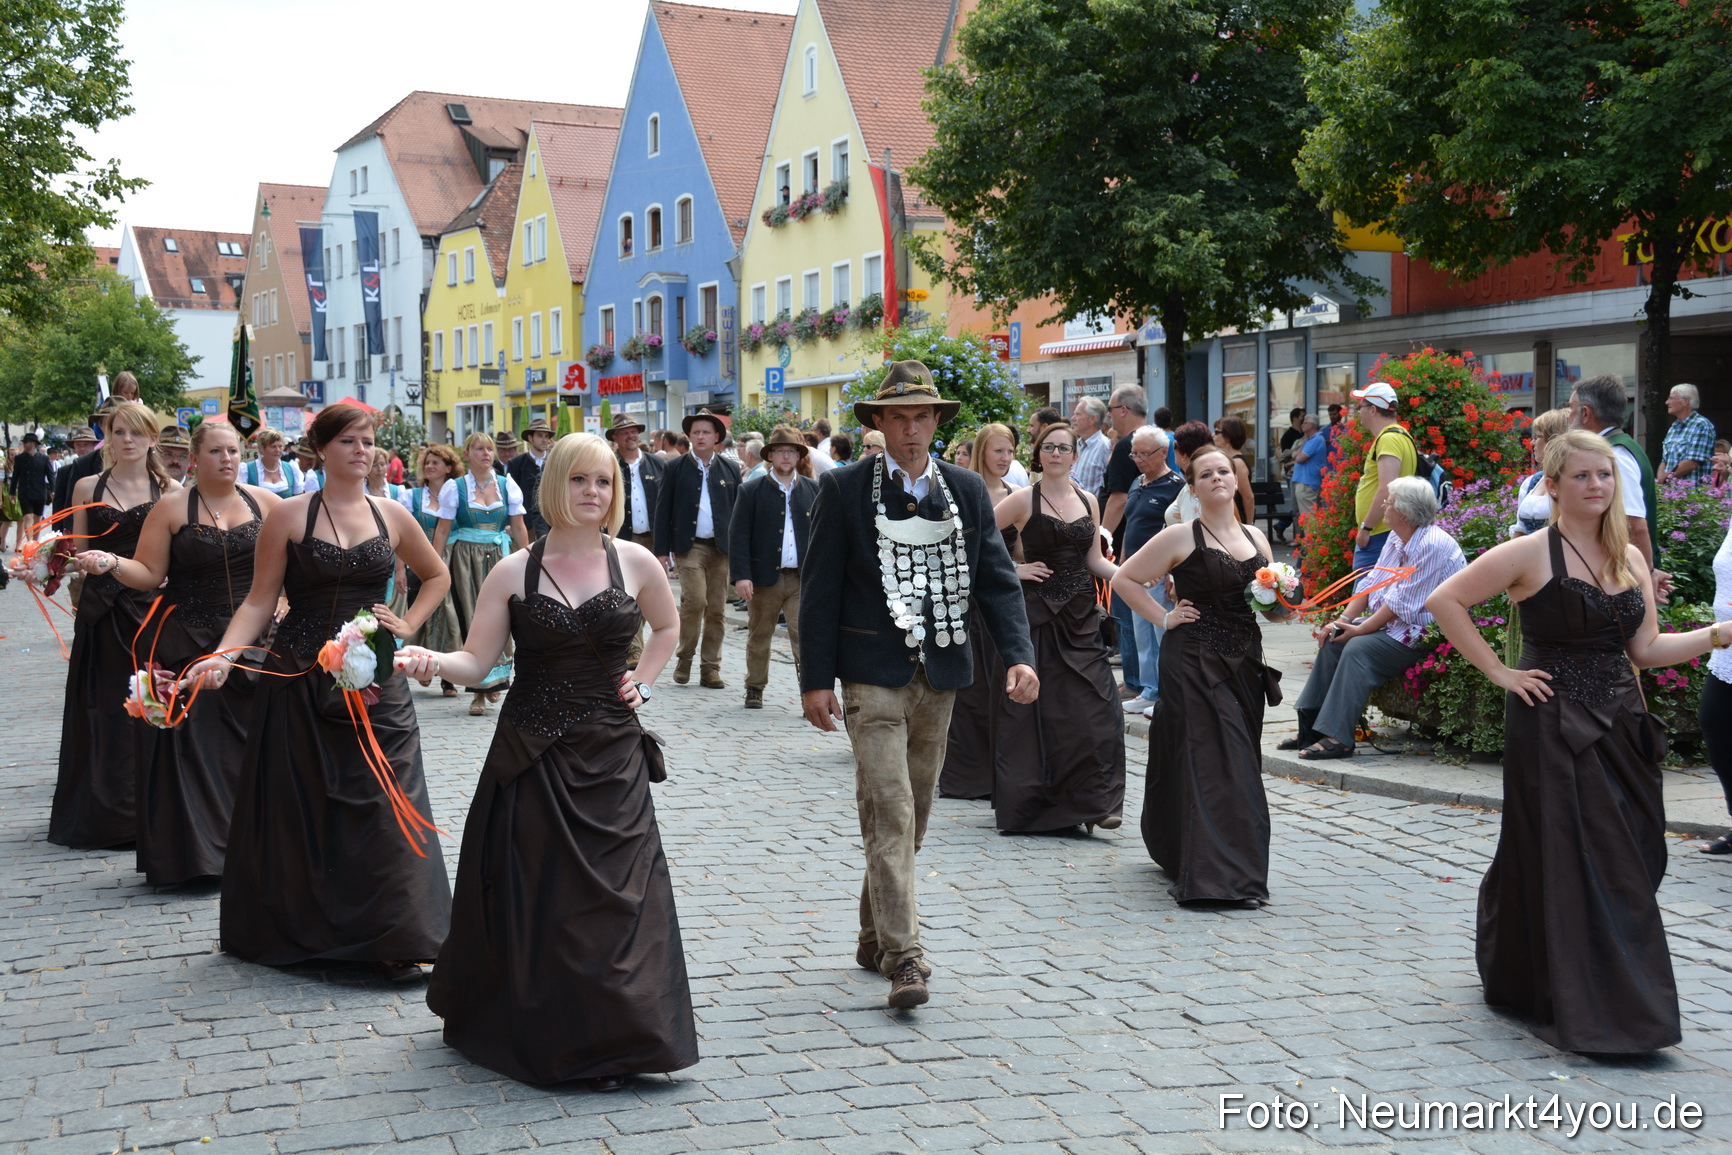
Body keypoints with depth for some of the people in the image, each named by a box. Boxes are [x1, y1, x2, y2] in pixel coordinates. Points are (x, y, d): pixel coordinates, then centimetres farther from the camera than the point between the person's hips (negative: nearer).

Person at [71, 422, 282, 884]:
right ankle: (195, 850, 6)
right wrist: (111, 562, -17)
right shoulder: (171, 509, 1)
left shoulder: (265, 503, 5)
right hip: (189, 645, -2)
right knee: (192, 744, -2)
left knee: (252, 740, 4)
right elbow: (149, 574, -1)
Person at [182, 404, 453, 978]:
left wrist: (408, 624, 8)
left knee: (384, 801, -3)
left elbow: (438, 575, 22)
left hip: (373, 678, 2)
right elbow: (260, 600, -3)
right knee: (299, 805, 5)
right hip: (299, 677, -2)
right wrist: (222, 656, -17)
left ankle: (394, 938, 3)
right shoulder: (289, 516, -1)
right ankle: (300, 930, 21)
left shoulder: (391, 516, 7)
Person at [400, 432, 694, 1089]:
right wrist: (430, 661, -24)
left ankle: (607, 1044, 12)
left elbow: (667, 626, 20)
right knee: (530, 895, 5)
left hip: (610, 756, 0)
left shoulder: (635, 563, 1)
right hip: (531, 756, 0)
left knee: (612, 893, 0)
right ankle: (530, 1033, 20)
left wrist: (642, 684, 8)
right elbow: (476, 661, -5)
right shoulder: (514, 572, -2)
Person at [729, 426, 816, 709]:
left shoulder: (814, 490, 7)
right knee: (759, 635, 13)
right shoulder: (751, 491, 2)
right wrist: (740, 575, -12)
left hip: (803, 579, 0)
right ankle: (755, 688, 28)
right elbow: (738, 535, -3)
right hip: (764, 578, 0)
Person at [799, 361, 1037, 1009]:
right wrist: (816, 678, -7)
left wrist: (1018, 655, -9)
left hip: (939, 674, 5)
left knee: (914, 815, 13)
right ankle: (902, 955, -9)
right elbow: (820, 587, -3)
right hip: (873, 676, -4)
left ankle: (877, 936, 29)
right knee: (889, 813, -11)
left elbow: (996, 580, 6)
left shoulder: (967, 492, 7)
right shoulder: (843, 491, -3)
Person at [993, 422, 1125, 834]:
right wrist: (1013, 569, -8)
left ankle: (1095, 802, -1)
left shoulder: (1088, 501, 11)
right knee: (1035, 709, 0)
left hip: (1081, 615, 4)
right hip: (1037, 613, -4)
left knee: (1095, 705, -5)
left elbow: (1095, 560, 12)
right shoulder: (1024, 500, -2)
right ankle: (1030, 804, 12)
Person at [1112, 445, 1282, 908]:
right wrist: (1164, 617, -7)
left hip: (1245, 663, 6)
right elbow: (1125, 578, -1)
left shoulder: (1255, 538, 12)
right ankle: (1213, 875, -10)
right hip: (1194, 663, -6)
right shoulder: (1180, 537, -5)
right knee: (1207, 763, -11)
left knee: (1239, 765, 10)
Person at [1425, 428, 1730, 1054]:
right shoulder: (1530, 554, -8)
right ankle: (1593, 1011, 1)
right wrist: (1499, 672, -11)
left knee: (1630, 857, 11)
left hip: (1620, 725, 7)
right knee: (1569, 862, -5)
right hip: (1552, 726, -7)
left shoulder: (1630, 557, 11)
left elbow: (1645, 648, 11)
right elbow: (1444, 601, -10)